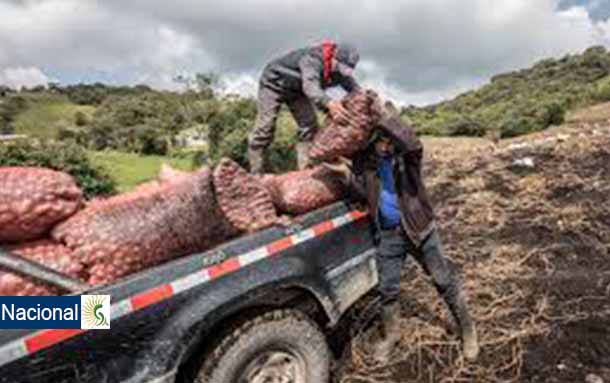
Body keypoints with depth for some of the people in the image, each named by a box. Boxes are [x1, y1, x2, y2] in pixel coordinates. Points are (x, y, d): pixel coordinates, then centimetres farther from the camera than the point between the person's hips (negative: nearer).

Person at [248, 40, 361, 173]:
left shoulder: (342, 70, -17)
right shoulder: (313, 59, -40)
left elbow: (356, 90, -14)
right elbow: (310, 85, -57)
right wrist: (329, 103, -76)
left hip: (297, 90, 7)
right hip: (274, 83, -6)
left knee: (309, 126, -6)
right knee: (265, 128, -10)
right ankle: (256, 173, 0)